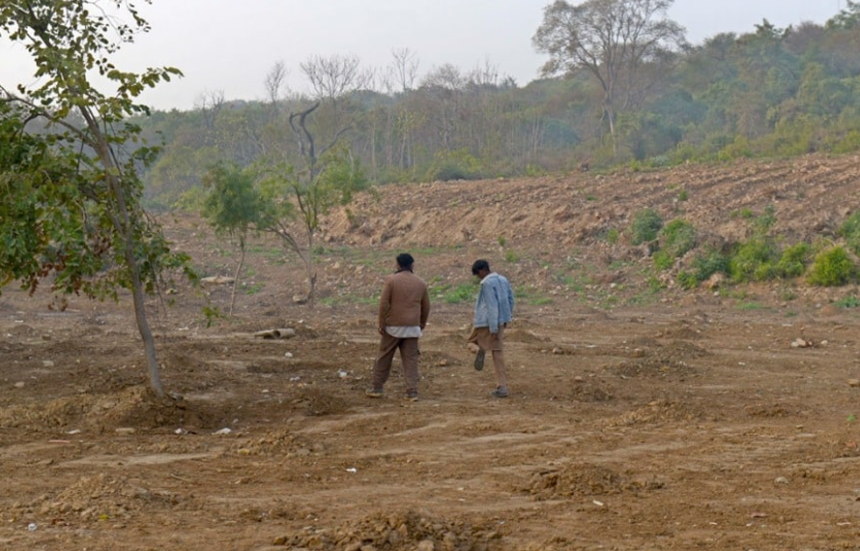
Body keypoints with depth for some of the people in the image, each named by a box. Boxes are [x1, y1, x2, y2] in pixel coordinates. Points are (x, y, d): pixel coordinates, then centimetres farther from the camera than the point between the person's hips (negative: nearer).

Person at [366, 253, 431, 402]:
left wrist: (381, 324, -5)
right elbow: (426, 307, 11)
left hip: (393, 326, -3)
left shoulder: (391, 280, -6)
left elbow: (384, 304, -11)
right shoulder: (420, 283, 6)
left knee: (384, 358, 9)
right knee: (411, 360, 4)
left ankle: (377, 388, 16)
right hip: (412, 328, 3)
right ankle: (412, 391, -2)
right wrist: (421, 325, 22)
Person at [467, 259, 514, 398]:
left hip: (486, 323, -7)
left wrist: (493, 328, -19)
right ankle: (502, 387, 4)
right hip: (500, 322, 7)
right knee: (498, 354, 8)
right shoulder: (503, 280, 9)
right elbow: (510, 299, 16)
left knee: (473, 341, 17)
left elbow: (491, 306, -19)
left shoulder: (487, 283, -15)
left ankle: (479, 350, -20)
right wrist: (507, 317, 24)